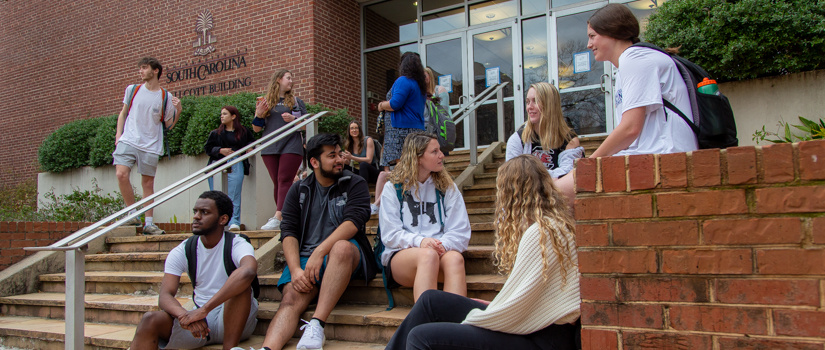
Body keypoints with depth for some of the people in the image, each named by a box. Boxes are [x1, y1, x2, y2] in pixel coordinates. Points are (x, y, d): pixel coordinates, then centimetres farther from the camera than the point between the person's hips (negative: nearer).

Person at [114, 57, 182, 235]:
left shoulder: (166, 97, 3)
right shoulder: (132, 89, 9)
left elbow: (168, 124, 9)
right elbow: (123, 113, 18)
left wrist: (178, 110, -7)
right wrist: (118, 134, 7)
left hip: (151, 146, -1)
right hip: (128, 140, 1)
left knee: (148, 183, 4)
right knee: (121, 174, -17)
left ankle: (149, 223, 12)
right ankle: (133, 215, -3)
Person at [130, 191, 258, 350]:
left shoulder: (237, 245, -11)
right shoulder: (182, 251, 2)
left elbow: (249, 270, -36)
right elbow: (165, 296, -9)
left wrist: (204, 309, -42)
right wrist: (184, 315, -33)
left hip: (235, 320, -3)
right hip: (201, 319, 4)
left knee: (239, 284, -33)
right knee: (150, 319, -21)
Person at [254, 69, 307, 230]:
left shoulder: (296, 101, 13)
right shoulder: (265, 102, 13)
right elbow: (256, 129, 13)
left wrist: (293, 119, -9)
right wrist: (258, 115, -6)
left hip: (291, 146, -2)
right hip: (270, 148, 2)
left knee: (284, 180, -13)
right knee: (277, 183, 3)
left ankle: (278, 217, -22)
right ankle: (285, 217, 9)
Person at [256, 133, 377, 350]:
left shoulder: (355, 184, 10)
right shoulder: (299, 190, 17)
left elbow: (353, 222, -7)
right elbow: (288, 232, 6)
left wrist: (320, 252, -20)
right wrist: (295, 270, -12)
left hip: (347, 254, -2)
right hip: (305, 258, 3)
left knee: (342, 247, -37)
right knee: (291, 298, -26)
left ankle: (316, 324, -40)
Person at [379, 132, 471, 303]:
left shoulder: (447, 186, 15)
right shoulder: (393, 187, 8)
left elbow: (461, 231, 6)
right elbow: (390, 234, -2)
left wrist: (443, 244, -16)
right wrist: (419, 241, -20)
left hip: (442, 251, 2)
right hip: (400, 255, -2)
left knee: (455, 257, -34)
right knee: (428, 255, -36)